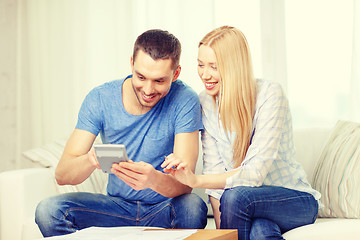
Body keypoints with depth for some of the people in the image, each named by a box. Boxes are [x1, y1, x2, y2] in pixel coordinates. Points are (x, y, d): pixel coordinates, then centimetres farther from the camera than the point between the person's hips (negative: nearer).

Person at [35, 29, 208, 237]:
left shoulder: (185, 101, -15)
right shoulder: (100, 99, -9)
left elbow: (184, 183, -22)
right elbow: (62, 175, -14)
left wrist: (154, 179, -47)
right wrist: (91, 160, -38)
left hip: (165, 210, -2)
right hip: (118, 207, 2)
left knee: (193, 207, -35)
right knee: (48, 210, -22)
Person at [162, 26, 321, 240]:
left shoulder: (270, 95, -17)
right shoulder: (206, 102, -1)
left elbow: (256, 172, -25)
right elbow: (215, 171, -4)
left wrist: (196, 180, -37)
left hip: (295, 200, -2)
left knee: (235, 196, -33)